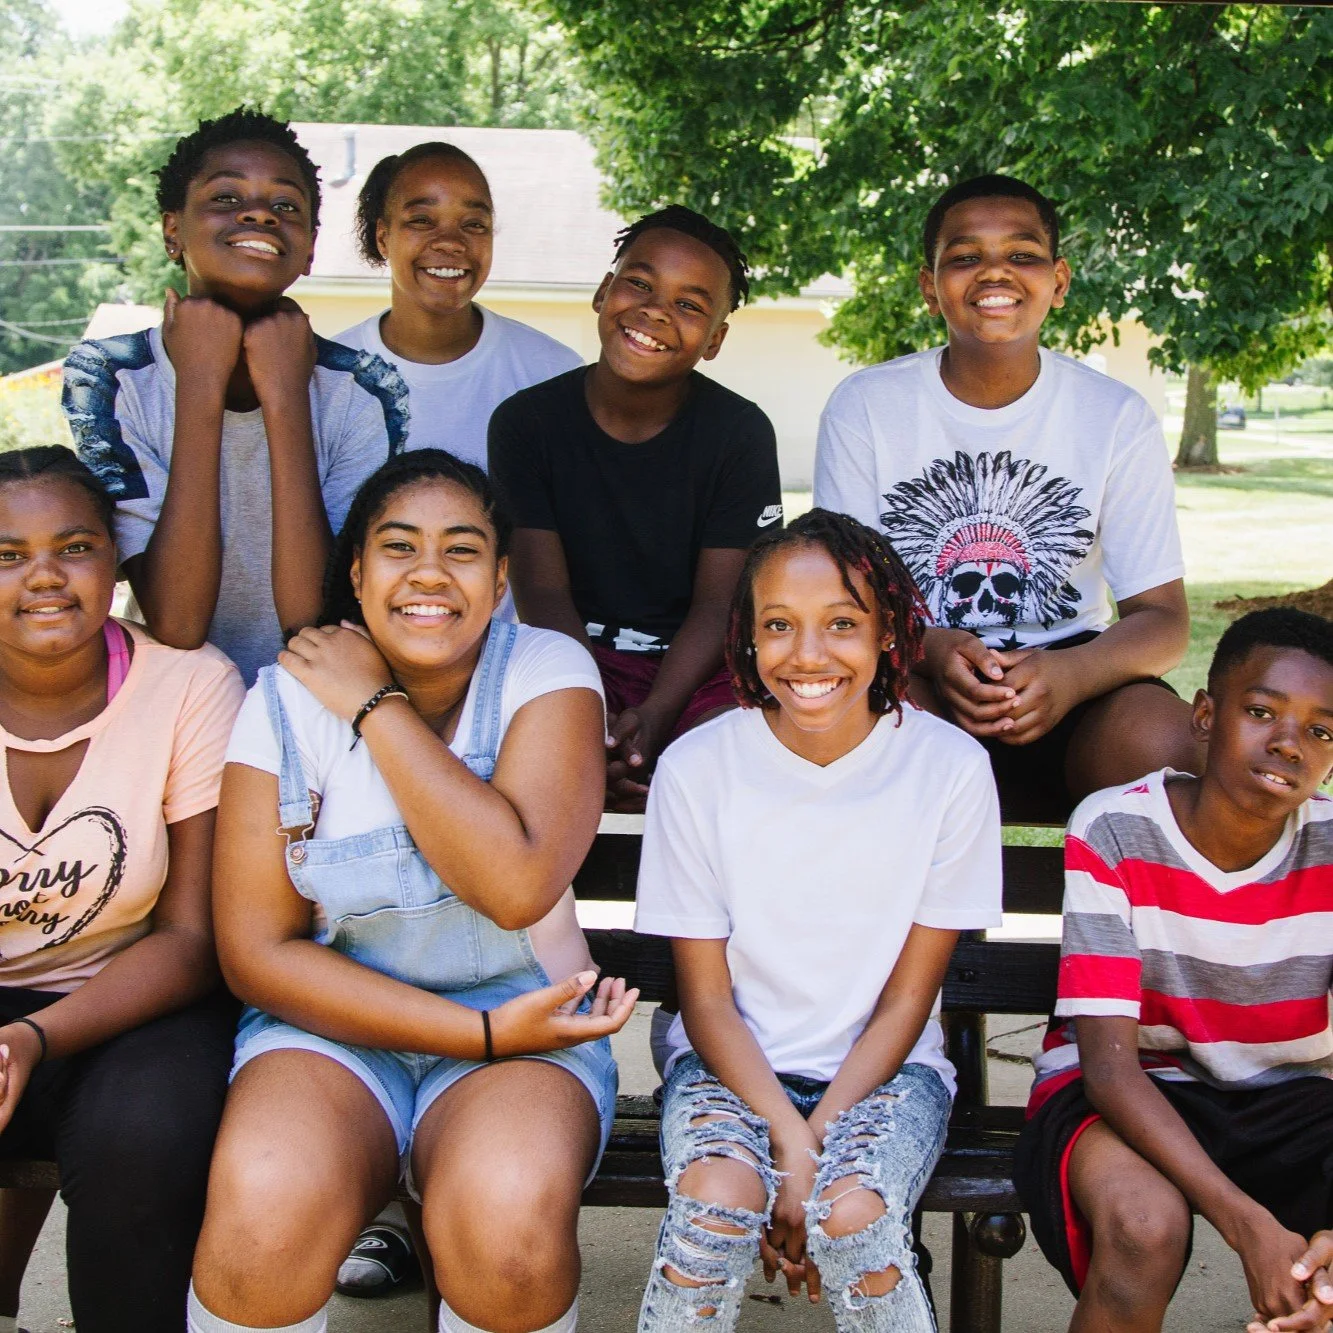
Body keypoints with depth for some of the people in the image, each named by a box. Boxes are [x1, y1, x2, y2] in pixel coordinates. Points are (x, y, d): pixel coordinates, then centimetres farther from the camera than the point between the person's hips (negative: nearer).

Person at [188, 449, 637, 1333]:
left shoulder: (547, 672, -5)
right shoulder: (290, 698, -2)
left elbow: (517, 885, -22)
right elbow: (258, 951, -6)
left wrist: (379, 708, -16)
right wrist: (483, 1031, -15)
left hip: (527, 1022, 0)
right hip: (336, 1021, 1)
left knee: (507, 1219, -33)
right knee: (267, 1207, -31)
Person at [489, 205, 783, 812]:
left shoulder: (741, 433, -2)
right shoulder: (527, 420, -1)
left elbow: (720, 603, -6)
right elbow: (544, 591, -7)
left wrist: (652, 718, -24)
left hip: (699, 669, 0)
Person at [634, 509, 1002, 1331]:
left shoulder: (951, 768, -10)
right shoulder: (696, 769, -10)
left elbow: (907, 1000, -6)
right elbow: (707, 999, -6)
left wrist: (817, 1139, -16)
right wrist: (788, 1138, -19)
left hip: (883, 1066, 0)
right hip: (735, 1062, 0)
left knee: (853, 1216, -28)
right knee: (718, 1198, -29)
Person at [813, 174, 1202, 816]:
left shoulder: (1118, 417, -1)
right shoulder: (864, 406, -1)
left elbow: (1162, 617, -2)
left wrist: (1071, 674, -26)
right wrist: (932, 651, -25)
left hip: (1066, 672, 1)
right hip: (916, 676, 0)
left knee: (1158, 743, -31)